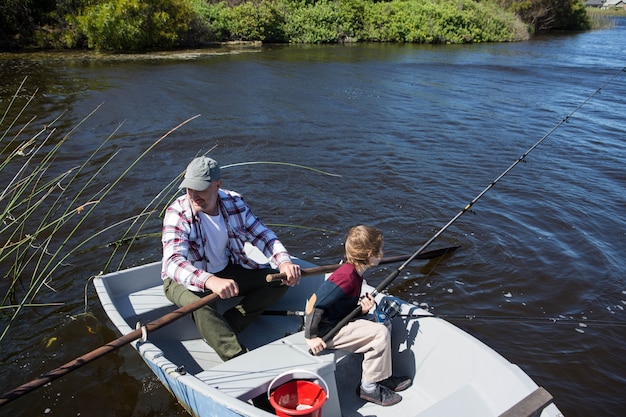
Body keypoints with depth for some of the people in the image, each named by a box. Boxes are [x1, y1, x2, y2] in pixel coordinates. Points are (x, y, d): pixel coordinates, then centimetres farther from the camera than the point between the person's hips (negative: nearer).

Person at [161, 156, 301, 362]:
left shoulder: (234, 202, -10)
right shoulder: (177, 213, -22)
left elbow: (262, 235, -6)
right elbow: (173, 262, -36)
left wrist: (284, 262, -27)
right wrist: (210, 281, -55)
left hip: (226, 271, 5)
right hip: (185, 280, -5)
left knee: (279, 280, -10)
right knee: (200, 302, -38)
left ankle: (224, 328, -21)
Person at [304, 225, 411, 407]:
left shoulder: (355, 273, 5)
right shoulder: (346, 276, -26)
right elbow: (314, 302, -28)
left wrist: (363, 310, -10)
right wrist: (311, 336, -23)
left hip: (339, 321, 10)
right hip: (327, 330, -10)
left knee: (385, 325, 11)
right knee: (380, 333, -13)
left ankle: (381, 376, 21)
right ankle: (369, 387, 3)